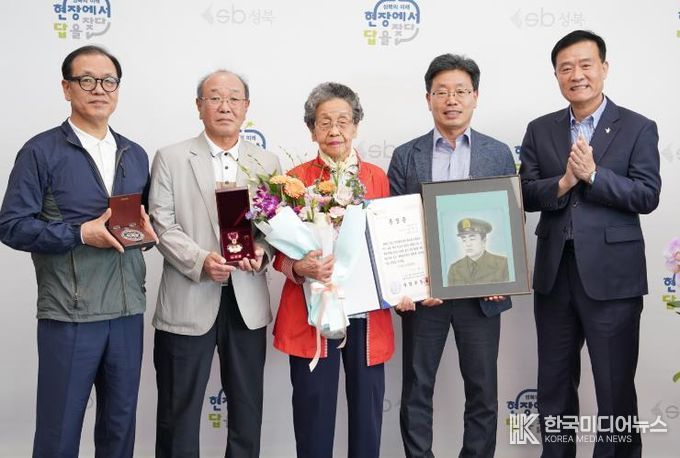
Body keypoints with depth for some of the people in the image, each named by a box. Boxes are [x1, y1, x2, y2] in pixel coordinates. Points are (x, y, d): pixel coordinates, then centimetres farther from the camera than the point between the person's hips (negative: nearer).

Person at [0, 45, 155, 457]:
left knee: (121, 424, 15)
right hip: (69, 314, -5)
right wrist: (81, 233, -18)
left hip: (128, 311, 5)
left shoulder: (135, 155, 13)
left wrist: (145, 228, -5)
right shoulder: (41, 152, -4)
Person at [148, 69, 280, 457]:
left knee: (248, 410, 13)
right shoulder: (171, 158, 3)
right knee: (179, 411, 8)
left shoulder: (268, 163, 10)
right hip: (188, 303, -2)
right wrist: (200, 261, -19)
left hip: (248, 303, 3)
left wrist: (261, 253, -13)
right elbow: (162, 225, -4)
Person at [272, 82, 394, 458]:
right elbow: (280, 250, 1)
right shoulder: (296, 179, 1)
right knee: (313, 409, 5)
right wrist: (300, 267, -20)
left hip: (367, 312, 2)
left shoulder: (377, 177, 8)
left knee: (367, 407, 9)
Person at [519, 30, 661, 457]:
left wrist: (592, 174, -20)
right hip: (554, 272, 3)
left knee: (615, 386, 6)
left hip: (611, 275, -3)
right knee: (554, 382, 15)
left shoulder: (638, 128, -1)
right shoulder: (540, 130, 8)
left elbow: (647, 196, -9)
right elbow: (526, 195, 0)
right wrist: (563, 182, -18)